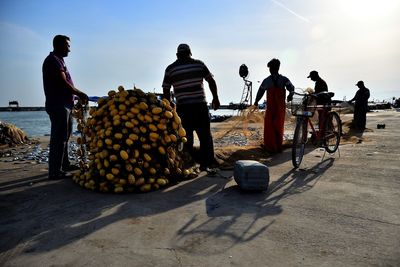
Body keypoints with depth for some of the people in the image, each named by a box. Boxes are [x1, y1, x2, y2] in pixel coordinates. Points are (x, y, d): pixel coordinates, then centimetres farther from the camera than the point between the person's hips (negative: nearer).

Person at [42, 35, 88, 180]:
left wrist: (79, 95, 15)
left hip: (64, 105, 11)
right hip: (58, 105, -11)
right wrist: (80, 94, -7)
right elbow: (63, 83, -19)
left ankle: (64, 164, 27)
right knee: (58, 138, -9)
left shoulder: (58, 60, 20)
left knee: (64, 136, 17)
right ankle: (55, 171, -5)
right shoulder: (53, 60, -12)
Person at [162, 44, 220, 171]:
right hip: (200, 105, 0)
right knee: (205, 135, 8)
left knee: (186, 137, 10)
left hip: (183, 107, 1)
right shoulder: (199, 64, 4)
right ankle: (205, 164, 9)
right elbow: (211, 81, 6)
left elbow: (166, 91, 6)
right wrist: (215, 98, 16)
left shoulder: (170, 69, 5)